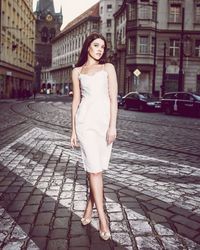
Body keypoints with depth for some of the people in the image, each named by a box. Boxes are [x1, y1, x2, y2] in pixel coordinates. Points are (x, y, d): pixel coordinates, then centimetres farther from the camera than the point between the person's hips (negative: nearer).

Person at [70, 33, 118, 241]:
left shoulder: (108, 68, 10)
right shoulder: (77, 71, 13)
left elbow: (113, 98, 2)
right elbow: (76, 101, 11)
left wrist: (112, 126, -8)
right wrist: (73, 130, 6)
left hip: (105, 120, 1)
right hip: (86, 121, 0)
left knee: (97, 168, 4)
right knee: (94, 168, -7)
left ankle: (89, 208, 21)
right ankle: (102, 218, -1)